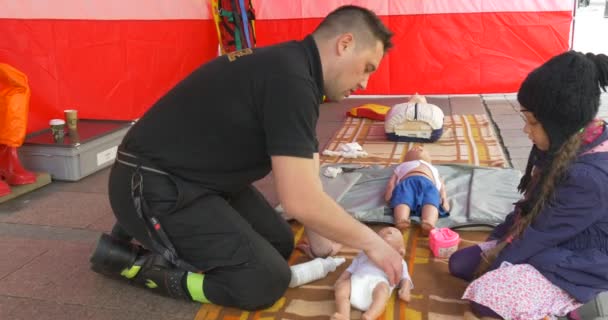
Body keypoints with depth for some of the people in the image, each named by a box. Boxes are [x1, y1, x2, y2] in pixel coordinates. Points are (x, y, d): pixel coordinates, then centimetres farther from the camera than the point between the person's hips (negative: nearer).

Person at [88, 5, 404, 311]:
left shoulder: (288, 66, 7)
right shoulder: (290, 79, -24)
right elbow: (300, 201, -27)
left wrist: (324, 238, 5)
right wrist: (371, 242, -13)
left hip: (198, 176, 10)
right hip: (155, 187, -10)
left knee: (280, 244, 13)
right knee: (266, 281, -13)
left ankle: (174, 235, 15)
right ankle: (131, 257, -2)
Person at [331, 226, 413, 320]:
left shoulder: (398, 261, 36)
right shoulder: (364, 253, 40)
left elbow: (404, 277, 22)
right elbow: (350, 269, 34)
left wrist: (405, 289, 1)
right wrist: (341, 280, 16)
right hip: (356, 280, 3)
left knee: (382, 289, -36)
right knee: (341, 287, -26)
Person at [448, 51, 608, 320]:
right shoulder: (568, 143, -4)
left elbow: (541, 235, -23)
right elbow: (531, 204, 8)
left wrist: (494, 264, -11)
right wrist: (497, 243, 7)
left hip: (575, 267, -9)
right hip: (546, 245, 9)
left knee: (484, 297, -26)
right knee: (459, 262, 3)